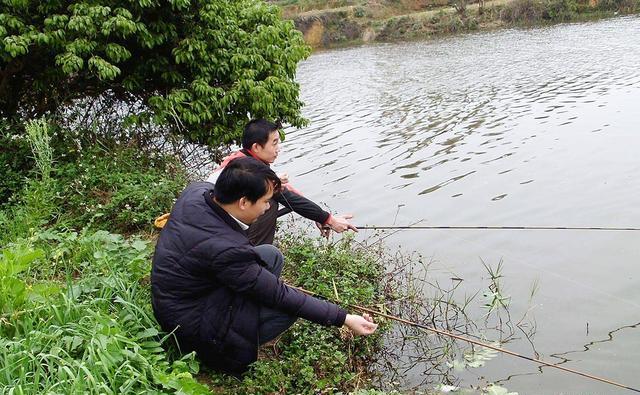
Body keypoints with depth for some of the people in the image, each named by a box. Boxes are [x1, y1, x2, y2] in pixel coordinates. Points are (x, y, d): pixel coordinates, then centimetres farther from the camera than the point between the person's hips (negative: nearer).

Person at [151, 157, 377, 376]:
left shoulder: (197, 190, -13)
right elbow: (280, 296, -26)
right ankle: (223, 353, -1)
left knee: (271, 255, 5)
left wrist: (264, 186, 3)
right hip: (188, 321, -9)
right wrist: (344, 319, -19)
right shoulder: (225, 250, -35)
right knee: (289, 307, -18)